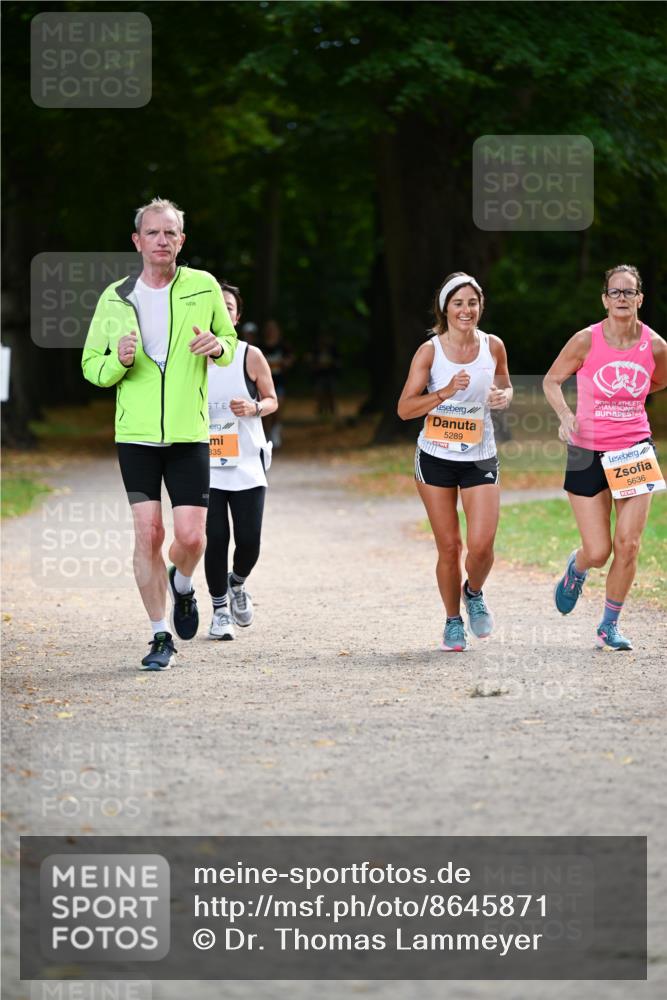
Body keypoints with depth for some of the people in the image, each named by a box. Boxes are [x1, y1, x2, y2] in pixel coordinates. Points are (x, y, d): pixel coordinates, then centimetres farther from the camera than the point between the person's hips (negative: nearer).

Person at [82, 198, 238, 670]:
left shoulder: (204, 288, 1)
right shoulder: (115, 298, 2)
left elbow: (230, 342, 15)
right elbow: (92, 366, 7)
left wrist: (217, 346, -9)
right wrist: (118, 361, -15)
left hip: (190, 435, 0)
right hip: (136, 435, 0)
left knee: (191, 536, -7)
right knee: (148, 534, -5)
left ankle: (182, 586, 28)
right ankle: (161, 637, 7)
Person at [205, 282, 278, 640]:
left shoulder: (250, 356, -1)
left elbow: (272, 400, 8)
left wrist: (254, 408, -12)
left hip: (247, 465, 0)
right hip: (206, 466, 0)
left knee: (249, 540, -3)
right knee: (215, 540, -5)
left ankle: (237, 584, 31)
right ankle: (220, 610, 13)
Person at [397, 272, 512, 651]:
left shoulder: (493, 346, -1)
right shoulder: (430, 351, -8)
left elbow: (505, 386, 17)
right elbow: (405, 408, -10)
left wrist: (503, 397, -6)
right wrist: (445, 392, -24)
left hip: (481, 459, 1)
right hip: (436, 458, -1)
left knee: (481, 545, -12)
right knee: (449, 546, 2)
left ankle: (474, 593, 21)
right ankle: (453, 621, 21)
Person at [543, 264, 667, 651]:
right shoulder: (587, 341, -11)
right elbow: (552, 380, 1)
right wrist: (566, 415, -15)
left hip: (635, 449, 2)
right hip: (588, 452, -2)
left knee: (629, 545, -7)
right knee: (598, 552, -3)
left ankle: (610, 625, 11)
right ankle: (576, 569, 35)